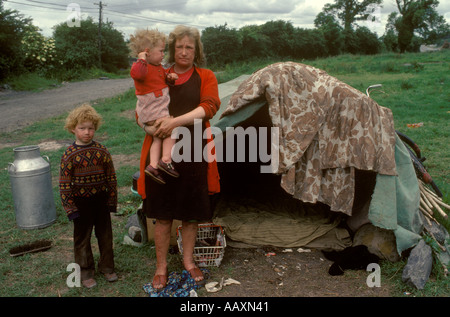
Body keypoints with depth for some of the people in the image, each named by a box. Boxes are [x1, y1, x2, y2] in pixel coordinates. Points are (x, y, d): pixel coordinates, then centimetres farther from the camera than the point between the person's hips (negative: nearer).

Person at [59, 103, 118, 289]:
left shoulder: (102, 151, -5)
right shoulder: (69, 155, -12)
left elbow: (111, 177, 2)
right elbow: (64, 185, -9)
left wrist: (112, 202, 2)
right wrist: (70, 209, -11)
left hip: (100, 199, 3)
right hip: (81, 202, -2)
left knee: (105, 234, 14)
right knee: (82, 238, 9)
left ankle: (107, 267, 32)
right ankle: (86, 272, 25)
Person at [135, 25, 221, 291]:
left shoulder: (206, 77, 7)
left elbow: (209, 107, -10)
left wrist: (177, 121, -23)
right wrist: (158, 124, -12)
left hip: (194, 153, 0)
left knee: (192, 212, 9)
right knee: (163, 212, 5)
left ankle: (188, 261, 29)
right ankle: (161, 266, 21)